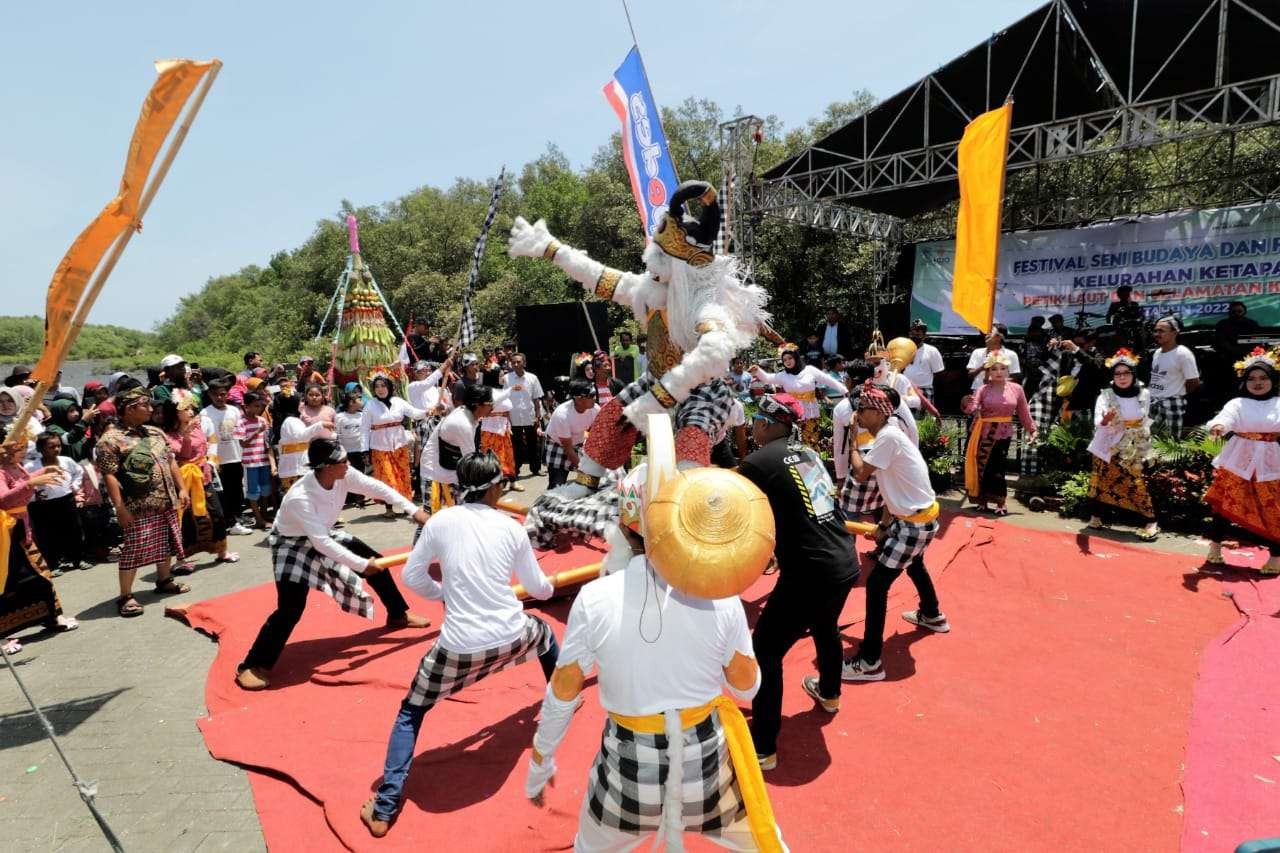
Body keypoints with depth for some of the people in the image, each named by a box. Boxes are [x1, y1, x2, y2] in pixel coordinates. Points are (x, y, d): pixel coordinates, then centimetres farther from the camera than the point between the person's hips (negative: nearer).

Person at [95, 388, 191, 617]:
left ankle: (164, 580, 35)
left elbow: (170, 461, 15)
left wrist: (181, 489, 9)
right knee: (134, 550, -4)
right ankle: (125, 597, 6)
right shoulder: (111, 440, -11)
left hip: (166, 503, 7)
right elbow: (110, 476, -14)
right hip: (138, 507, -7)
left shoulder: (156, 433, 11)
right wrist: (120, 507, -18)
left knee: (166, 544, 17)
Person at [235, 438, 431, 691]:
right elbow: (321, 544, -37)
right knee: (291, 607, -19)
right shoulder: (300, 498, -39)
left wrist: (413, 509, -12)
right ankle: (252, 666, -4)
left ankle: (398, 615, 30)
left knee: (376, 561, 9)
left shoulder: (343, 476, -22)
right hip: (292, 544, -7)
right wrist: (361, 565, -33)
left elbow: (376, 487, -9)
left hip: (323, 535, 7)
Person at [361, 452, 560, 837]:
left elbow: (412, 577, 4)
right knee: (545, 633, 37)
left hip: (459, 648, -1)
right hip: (510, 638, 1)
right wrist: (550, 588, 36)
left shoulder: (441, 520, -3)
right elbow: (537, 587, 12)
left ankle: (384, 809, 17)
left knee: (410, 713, 22)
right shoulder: (511, 526, 0)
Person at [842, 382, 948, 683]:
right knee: (913, 564, 35)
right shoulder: (888, 436, 8)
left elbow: (860, 473, -24)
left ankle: (870, 662, -5)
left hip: (916, 523, -10)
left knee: (876, 584, -10)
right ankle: (932, 616, 60)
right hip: (918, 517, 11)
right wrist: (886, 526, 14)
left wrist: (853, 448, -6)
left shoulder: (888, 436, -22)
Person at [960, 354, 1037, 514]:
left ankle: (1000, 502, 12)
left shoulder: (1016, 389, 0)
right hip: (983, 432, 0)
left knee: (997, 468, -1)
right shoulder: (984, 389, -4)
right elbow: (972, 408, -17)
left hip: (1003, 433, 0)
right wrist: (966, 404, -38)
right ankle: (982, 500, 19)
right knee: (982, 466, 5)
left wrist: (1031, 429, 10)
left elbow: (1023, 412, 9)